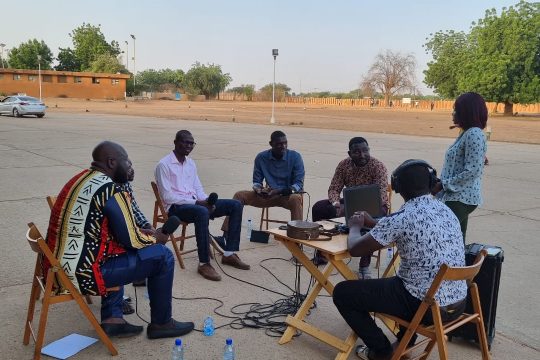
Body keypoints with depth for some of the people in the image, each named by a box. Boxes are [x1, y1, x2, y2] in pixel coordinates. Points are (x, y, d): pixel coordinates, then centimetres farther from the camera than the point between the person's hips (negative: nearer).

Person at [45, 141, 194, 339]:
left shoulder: (82, 179, 10)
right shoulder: (111, 190, -17)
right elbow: (132, 241, -13)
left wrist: (140, 232, 16)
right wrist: (156, 238, 7)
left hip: (60, 266, 9)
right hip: (81, 274, -9)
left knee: (121, 248, 32)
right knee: (162, 256, -2)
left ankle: (112, 318, 24)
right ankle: (161, 323, 15)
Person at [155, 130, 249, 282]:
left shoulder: (191, 163, 15)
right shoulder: (164, 164, -9)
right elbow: (167, 197, -16)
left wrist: (207, 200, -8)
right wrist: (196, 202, -20)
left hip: (195, 204, 8)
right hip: (175, 207, -8)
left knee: (236, 205, -6)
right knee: (202, 212, -41)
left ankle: (229, 253, -5)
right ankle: (204, 263, -31)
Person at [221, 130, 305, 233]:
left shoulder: (295, 157, -10)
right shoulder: (261, 157, -2)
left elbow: (299, 184, -14)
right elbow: (256, 181, 5)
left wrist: (278, 191, -27)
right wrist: (259, 189, -20)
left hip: (289, 195, -3)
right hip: (269, 195, 4)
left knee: (295, 199, -39)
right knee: (239, 195, -11)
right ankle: (227, 233, -14)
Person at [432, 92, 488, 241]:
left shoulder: (474, 134, -15)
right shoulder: (466, 133, 16)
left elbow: (472, 171, -21)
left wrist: (443, 185, -16)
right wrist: (442, 184, 10)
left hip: (461, 198, -10)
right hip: (459, 196, 10)